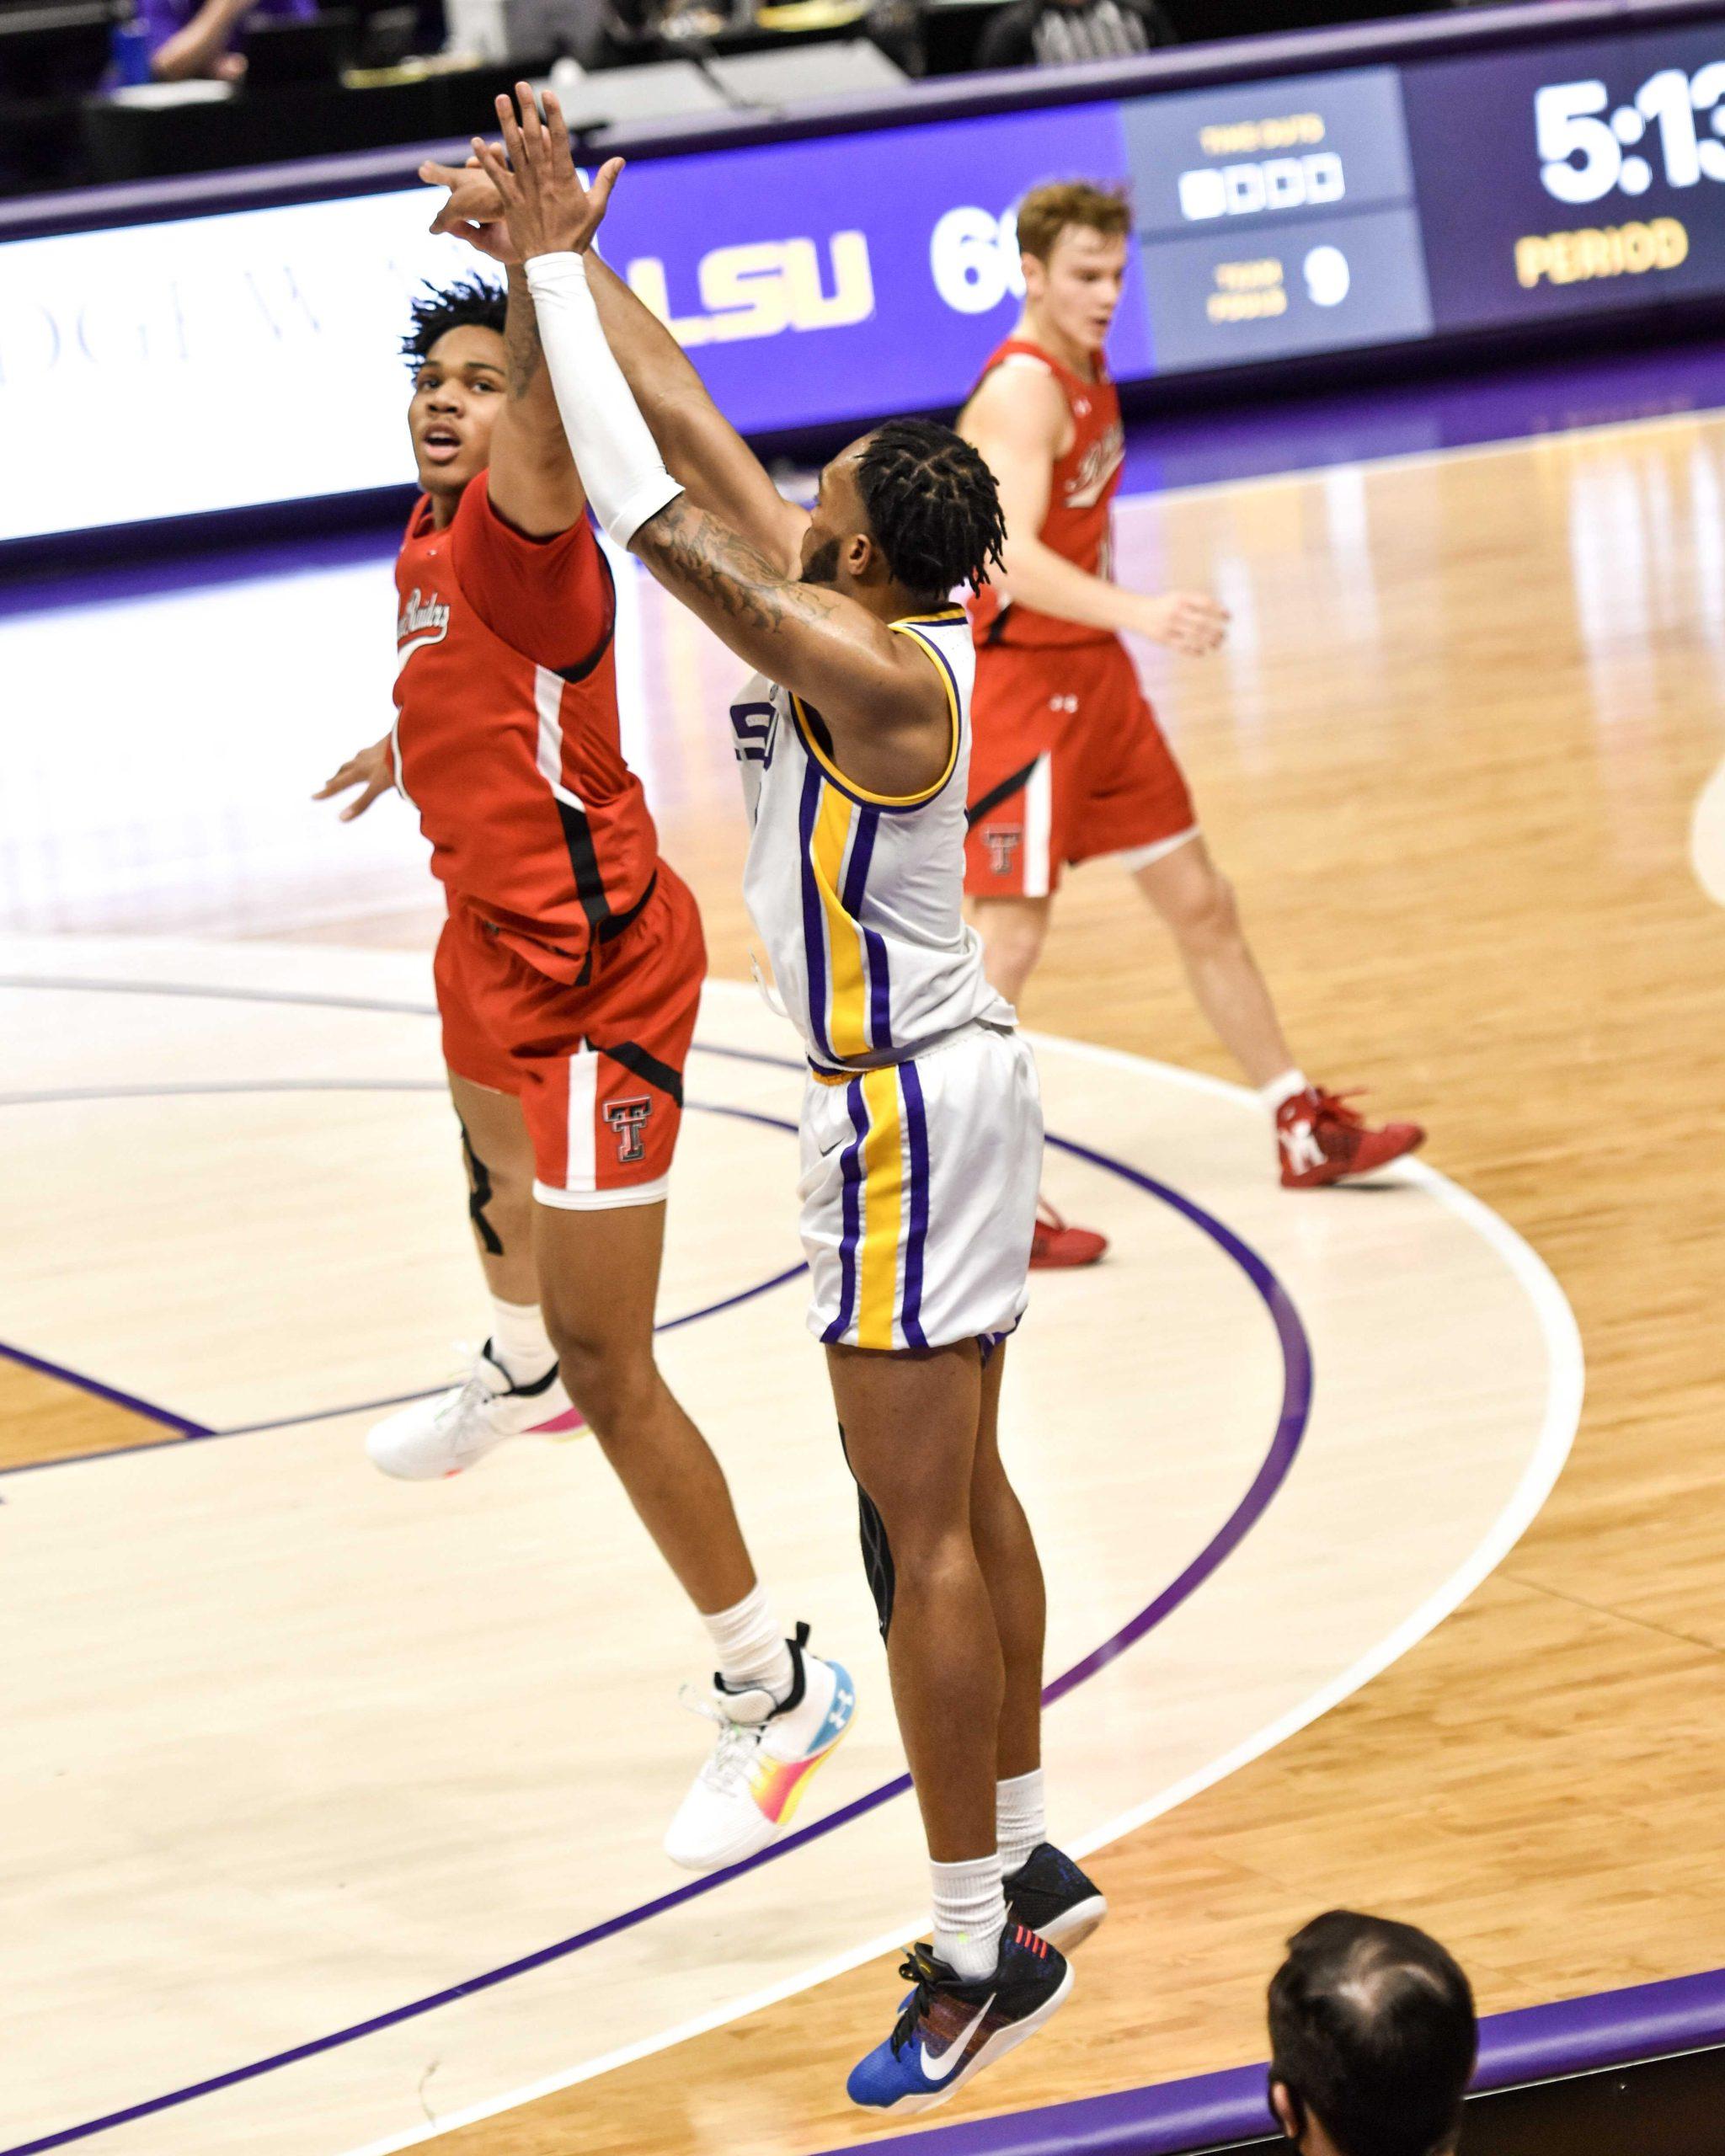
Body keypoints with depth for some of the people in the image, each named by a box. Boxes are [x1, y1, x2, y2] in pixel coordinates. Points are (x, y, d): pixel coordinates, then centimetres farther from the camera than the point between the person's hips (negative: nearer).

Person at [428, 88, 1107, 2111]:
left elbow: (649, 515, -31)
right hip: (949, 1077, 10)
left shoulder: (867, 670, -25)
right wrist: (560, 255, 2)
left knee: (919, 1530, -6)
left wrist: (553, 261, -24)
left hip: (907, 1107, -10)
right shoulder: (848, 601, 1)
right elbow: (680, 421, 8)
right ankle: (1023, 1859, 29)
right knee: (963, 1495, 18)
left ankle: (981, 1952, -2)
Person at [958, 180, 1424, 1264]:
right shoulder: (1023, 392, -21)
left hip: (1096, 675, 10)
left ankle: (1307, 1130, 26)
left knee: (1202, 901, 15)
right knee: (1010, 939, -10)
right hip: (1020, 685, -10)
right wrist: (1136, 613, -49)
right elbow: (1011, 558, -36)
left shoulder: (1089, 379, 9)